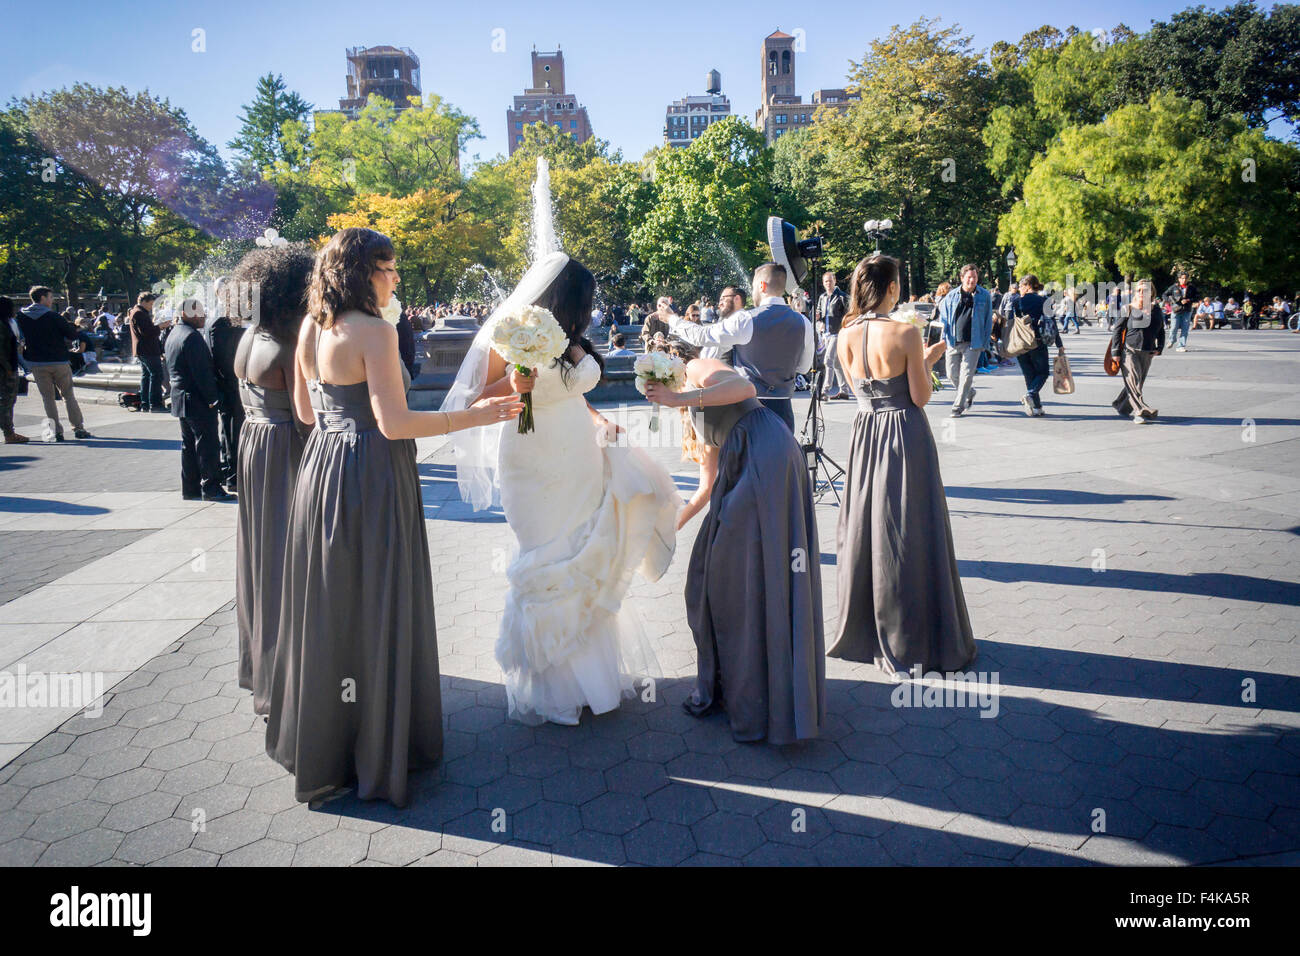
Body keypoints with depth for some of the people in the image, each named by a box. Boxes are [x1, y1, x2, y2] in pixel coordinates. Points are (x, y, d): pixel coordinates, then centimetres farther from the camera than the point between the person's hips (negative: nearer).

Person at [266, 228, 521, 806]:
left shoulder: (310, 328, 8)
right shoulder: (374, 332, -16)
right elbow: (394, 423, -21)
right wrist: (477, 415, -16)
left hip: (322, 470, 8)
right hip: (371, 480, -8)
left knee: (327, 608, 18)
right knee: (375, 611, 3)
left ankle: (315, 742, 34)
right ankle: (374, 754, 16)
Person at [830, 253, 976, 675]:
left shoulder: (846, 336, -1)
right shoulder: (905, 334, -15)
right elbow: (920, 397, -12)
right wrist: (927, 361, 5)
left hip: (865, 433, 5)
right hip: (905, 437, -5)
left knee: (865, 528, 16)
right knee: (910, 534, 4)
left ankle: (862, 631, 27)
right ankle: (912, 641, 15)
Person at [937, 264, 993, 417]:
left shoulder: (984, 295, 3)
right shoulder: (952, 296, 6)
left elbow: (988, 320, 6)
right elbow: (943, 318, 11)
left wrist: (985, 341, 1)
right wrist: (945, 338, 1)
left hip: (973, 342, -2)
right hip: (954, 342, 3)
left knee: (966, 374, -6)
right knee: (952, 374, 7)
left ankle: (958, 407, 3)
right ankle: (969, 393, 35)